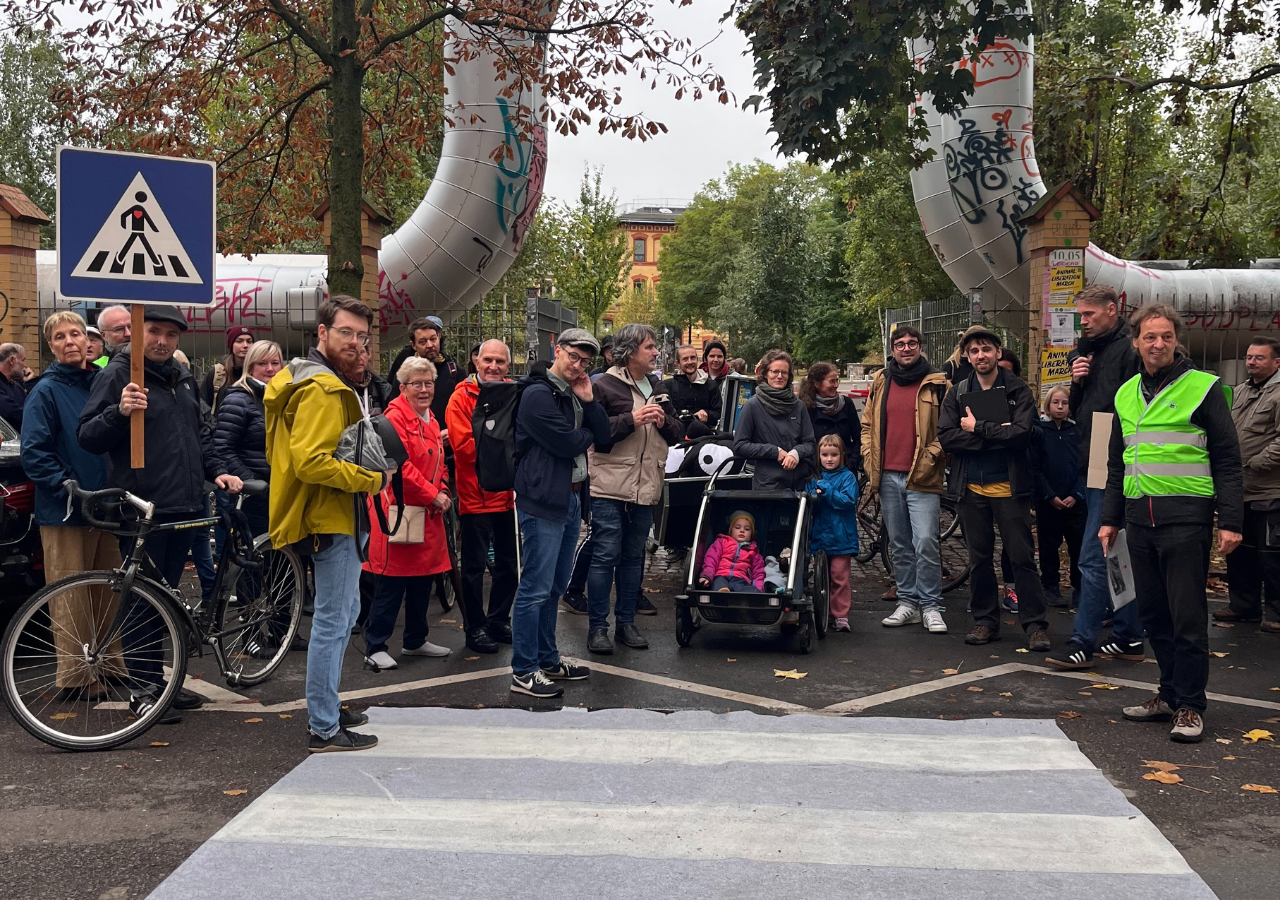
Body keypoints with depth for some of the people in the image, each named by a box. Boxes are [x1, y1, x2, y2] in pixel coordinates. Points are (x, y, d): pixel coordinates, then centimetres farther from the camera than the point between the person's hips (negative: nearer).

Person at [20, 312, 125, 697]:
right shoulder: (46, 391, -4)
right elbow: (34, 455, -9)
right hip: (65, 513, -5)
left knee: (109, 593, 11)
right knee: (72, 597, -1)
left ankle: (110, 665, 23)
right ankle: (74, 676, 8)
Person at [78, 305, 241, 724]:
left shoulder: (182, 377, 16)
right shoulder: (117, 374, -6)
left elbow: (200, 432, 27)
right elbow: (87, 437, -11)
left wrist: (216, 470, 12)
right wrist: (119, 412, -29)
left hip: (184, 506, 7)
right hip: (142, 509, -7)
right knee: (144, 599, -3)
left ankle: (158, 679, 24)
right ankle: (144, 688, 5)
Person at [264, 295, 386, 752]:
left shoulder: (325, 381, 16)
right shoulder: (322, 388, -19)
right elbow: (310, 461, -28)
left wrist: (366, 470, 14)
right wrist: (372, 479, -19)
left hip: (336, 516, 12)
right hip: (331, 519, -12)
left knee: (343, 612, 21)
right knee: (333, 619, -5)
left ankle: (326, 708, 33)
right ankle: (324, 729, 3)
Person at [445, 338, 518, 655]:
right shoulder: (462, 397, -7)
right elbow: (464, 445, -16)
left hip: (508, 495, 5)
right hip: (475, 496, -5)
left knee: (509, 565, 15)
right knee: (475, 566, 3)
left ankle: (499, 621, 30)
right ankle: (475, 628, 16)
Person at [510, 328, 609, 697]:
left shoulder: (575, 394, 16)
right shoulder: (538, 394, -12)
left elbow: (603, 437, 9)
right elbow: (567, 443, -19)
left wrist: (589, 402, -5)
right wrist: (587, 433, 1)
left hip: (571, 498, 9)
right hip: (544, 500, -9)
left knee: (555, 587, 16)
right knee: (536, 588, -6)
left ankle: (547, 659, 26)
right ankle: (523, 672, 0)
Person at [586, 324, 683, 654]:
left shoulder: (658, 388, 15)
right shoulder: (605, 385, -6)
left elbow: (678, 435, 17)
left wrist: (663, 421, -4)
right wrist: (632, 419, -18)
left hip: (645, 487, 6)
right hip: (610, 487, -6)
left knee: (633, 556, 12)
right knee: (605, 555, -4)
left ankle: (626, 622, 22)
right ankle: (597, 626, 4)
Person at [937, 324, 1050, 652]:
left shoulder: (1017, 390, -1)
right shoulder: (957, 394, 8)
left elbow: (1022, 432, -17)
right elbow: (945, 437, -6)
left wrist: (977, 428, -13)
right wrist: (995, 434, -14)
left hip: (1009, 487, -3)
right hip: (971, 488, 3)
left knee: (1022, 558, -1)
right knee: (979, 559, 10)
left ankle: (1035, 624, 6)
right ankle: (985, 621, 20)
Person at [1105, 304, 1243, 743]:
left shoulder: (1203, 387, -2)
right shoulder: (1126, 394, 14)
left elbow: (1227, 459, -3)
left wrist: (1230, 521, -10)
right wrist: (1110, 518, 17)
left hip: (1186, 517, -6)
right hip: (1139, 519, 6)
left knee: (1187, 615, -4)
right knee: (1152, 612, 10)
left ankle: (1189, 705, 4)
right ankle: (1170, 693, 21)